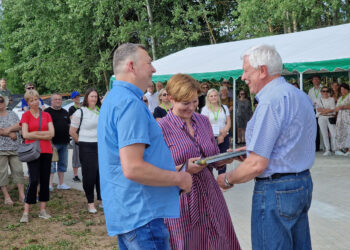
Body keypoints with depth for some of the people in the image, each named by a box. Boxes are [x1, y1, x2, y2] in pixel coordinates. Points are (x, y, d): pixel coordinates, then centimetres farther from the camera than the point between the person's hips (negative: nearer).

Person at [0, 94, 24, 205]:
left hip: (15, 148, 3)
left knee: (18, 170, 1)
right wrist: (10, 134, -10)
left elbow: (20, 126, 0)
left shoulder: (12, 114, 12)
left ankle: (22, 195, 4)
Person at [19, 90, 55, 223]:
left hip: (46, 151, 4)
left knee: (45, 180, 5)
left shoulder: (46, 115, 10)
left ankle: (43, 210, 14)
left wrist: (35, 133, -8)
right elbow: (25, 135, -9)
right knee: (34, 180, -11)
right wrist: (44, 135, -5)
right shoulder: (26, 115, 2)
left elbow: (52, 133, 0)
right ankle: (26, 212, -4)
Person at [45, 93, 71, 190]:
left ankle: (61, 183, 19)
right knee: (51, 164, -5)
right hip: (52, 142, -6)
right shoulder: (47, 112, -3)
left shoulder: (65, 112, 16)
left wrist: (68, 133, 11)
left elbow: (68, 124, 25)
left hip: (64, 142, 6)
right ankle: (50, 184, -2)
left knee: (63, 164, 11)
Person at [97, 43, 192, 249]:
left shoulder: (115, 98, 17)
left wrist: (175, 171, 22)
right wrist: (179, 178, -13)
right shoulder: (130, 103, -18)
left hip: (126, 214, 11)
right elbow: (133, 169, -26)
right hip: (141, 215, -11)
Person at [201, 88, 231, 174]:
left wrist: (223, 134, -9)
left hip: (224, 137, 3)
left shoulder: (224, 108, 13)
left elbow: (228, 123, 8)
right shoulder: (205, 109, 5)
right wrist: (219, 131, -16)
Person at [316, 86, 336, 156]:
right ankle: (327, 150, -3)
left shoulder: (331, 99, 10)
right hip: (322, 118, 1)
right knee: (324, 134, -4)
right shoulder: (319, 100, 15)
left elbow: (333, 109, -2)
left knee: (334, 134, -12)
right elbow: (318, 109, 2)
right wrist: (328, 109, -6)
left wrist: (323, 110, -7)